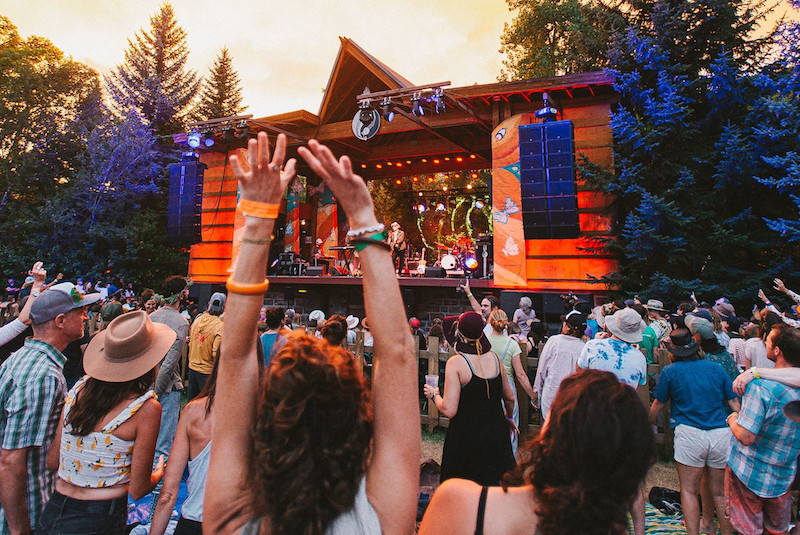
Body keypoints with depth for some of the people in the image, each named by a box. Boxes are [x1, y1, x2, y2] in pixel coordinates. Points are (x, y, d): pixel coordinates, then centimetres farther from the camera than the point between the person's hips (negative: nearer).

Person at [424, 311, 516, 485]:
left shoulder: (456, 363, -18)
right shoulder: (494, 358, -3)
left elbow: (449, 410, -21)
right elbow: (509, 397, 11)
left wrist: (434, 395, -2)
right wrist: (509, 418, 30)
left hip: (467, 440, -4)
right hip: (497, 436, 5)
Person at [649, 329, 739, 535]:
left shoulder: (670, 371, -2)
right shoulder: (716, 368, 7)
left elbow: (658, 404, 7)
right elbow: (734, 403, 9)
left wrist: (649, 423, 24)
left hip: (690, 433, -4)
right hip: (722, 433, 4)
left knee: (689, 491, 6)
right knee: (719, 492, 17)